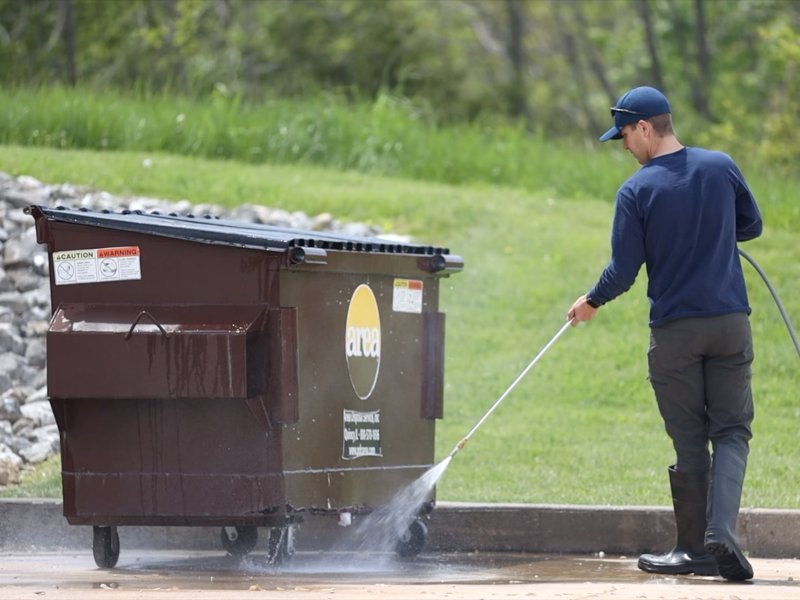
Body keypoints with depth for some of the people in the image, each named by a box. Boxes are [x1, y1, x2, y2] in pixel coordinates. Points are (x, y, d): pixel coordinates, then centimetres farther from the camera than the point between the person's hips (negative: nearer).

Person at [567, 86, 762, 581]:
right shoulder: (722, 167, 0)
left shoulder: (637, 191, -9)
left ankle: (695, 549, 13)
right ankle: (721, 531, -12)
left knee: (690, 441, 7)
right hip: (731, 323, 2)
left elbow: (623, 272, -7)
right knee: (732, 430, 7)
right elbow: (751, 225, 14)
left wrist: (592, 303, 12)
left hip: (674, 331, -2)